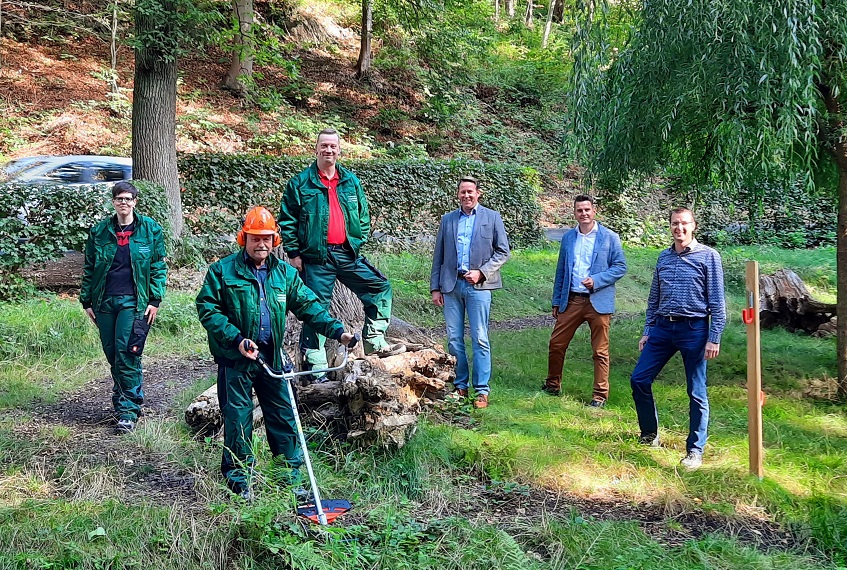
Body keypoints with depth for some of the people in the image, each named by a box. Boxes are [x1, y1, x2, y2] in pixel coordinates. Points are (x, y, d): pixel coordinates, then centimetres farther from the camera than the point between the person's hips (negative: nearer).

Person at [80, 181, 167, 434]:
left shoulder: (150, 229, 2)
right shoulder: (99, 231, 8)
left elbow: (159, 266, 2)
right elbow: (89, 268, 13)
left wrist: (155, 300, -4)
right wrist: (86, 301, 9)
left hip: (134, 301, -3)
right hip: (104, 301, 4)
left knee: (126, 352, -12)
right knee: (112, 353, 8)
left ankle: (128, 410, -6)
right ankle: (124, 398, 26)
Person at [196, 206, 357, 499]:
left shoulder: (284, 273, 9)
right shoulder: (223, 271, -3)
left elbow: (308, 305, 7)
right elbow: (207, 309, -7)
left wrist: (336, 330, -6)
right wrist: (236, 339, -18)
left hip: (272, 357, 4)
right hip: (235, 358, -4)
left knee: (284, 416, 8)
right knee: (238, 419, 3)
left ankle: (290, 477, 21)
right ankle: (238, 479, 18)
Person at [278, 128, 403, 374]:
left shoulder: (351, 181, 12)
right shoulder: (300, 183, 0)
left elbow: (363, 216, 18)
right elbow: (287, 221, 0)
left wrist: (358, 243, 6)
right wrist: (293, 253, -6)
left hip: (347, 254, 4)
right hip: (316, 257, -4)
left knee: (380, 287, 0)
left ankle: (375, 341, 11)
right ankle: (315, 364, 6)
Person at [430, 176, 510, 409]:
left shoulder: (492, 217, 6)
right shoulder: (447, 220, 14)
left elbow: (503, 252, 3)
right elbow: (438, 256, 14)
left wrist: (481, 272, -9)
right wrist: (435, 287, 7)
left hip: (478, 285, -3)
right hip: (451, 285, 3)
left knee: (480, 339, -4)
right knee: (454, 339, 5)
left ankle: (482, 391, 0)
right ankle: (459, 386, 14)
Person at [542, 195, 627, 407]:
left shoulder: (609, 237, -1)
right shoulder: (568, 238, 12)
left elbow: (620, 267, -3)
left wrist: (596, 280, -17)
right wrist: (556, 301, 13)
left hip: (598, 302, -4)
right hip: (571, 300, 4)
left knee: (600, 351, 2)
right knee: (556, 343, 6)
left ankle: (600, 395, 11)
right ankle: (552, 385, 25)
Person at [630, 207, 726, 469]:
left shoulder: (708, 256, -5)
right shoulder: (663, 257, 11)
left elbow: (717, 301, -7)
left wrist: (714, 338, -12)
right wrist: (647, 331, 13)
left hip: (694, 330, -5)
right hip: (663, 328, 5)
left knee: (696, 393, 2)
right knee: (639, 379, 3)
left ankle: (695, 451, 12)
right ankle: (649, 434, 21)